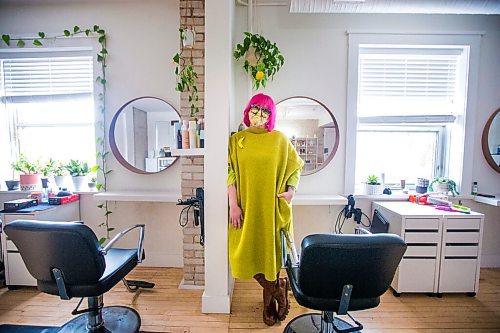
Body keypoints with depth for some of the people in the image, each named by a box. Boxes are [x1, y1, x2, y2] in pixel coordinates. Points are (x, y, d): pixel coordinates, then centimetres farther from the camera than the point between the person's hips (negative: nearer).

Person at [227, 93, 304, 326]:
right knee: (247, 252, 3)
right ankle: (278, 290, 31)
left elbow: (295, 166, 11)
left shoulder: (280, 139, 4)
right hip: (247, 206, 1)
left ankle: (270, 297, 36)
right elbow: (230, 174, -1)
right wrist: (233, 205, -7)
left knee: (272, 249, 6)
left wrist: (291, 190, -5)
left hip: (273, 206, 0)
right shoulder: (236, 140, 5)